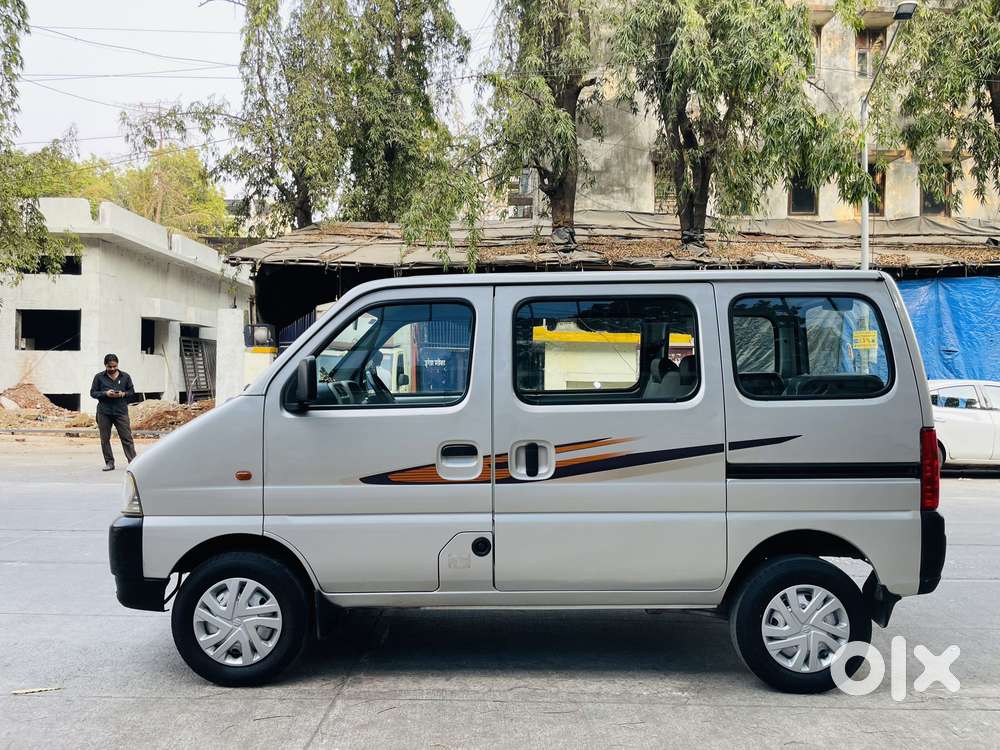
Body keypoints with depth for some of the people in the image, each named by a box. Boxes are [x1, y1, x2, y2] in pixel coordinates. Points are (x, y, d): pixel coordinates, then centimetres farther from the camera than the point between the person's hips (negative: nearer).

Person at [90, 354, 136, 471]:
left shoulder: (125, 376, 6)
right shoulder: (99, 377, 4)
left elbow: (132, 392, 11)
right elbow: (93, 393, 4)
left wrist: (123, 394, -10)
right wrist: (105, 393, -13)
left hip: (121, 412, -1)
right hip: (104, 413, 1)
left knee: (127, 438, -4)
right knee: (105, 439, 6)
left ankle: (133, 462, -3)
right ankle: (109, 463, 16)